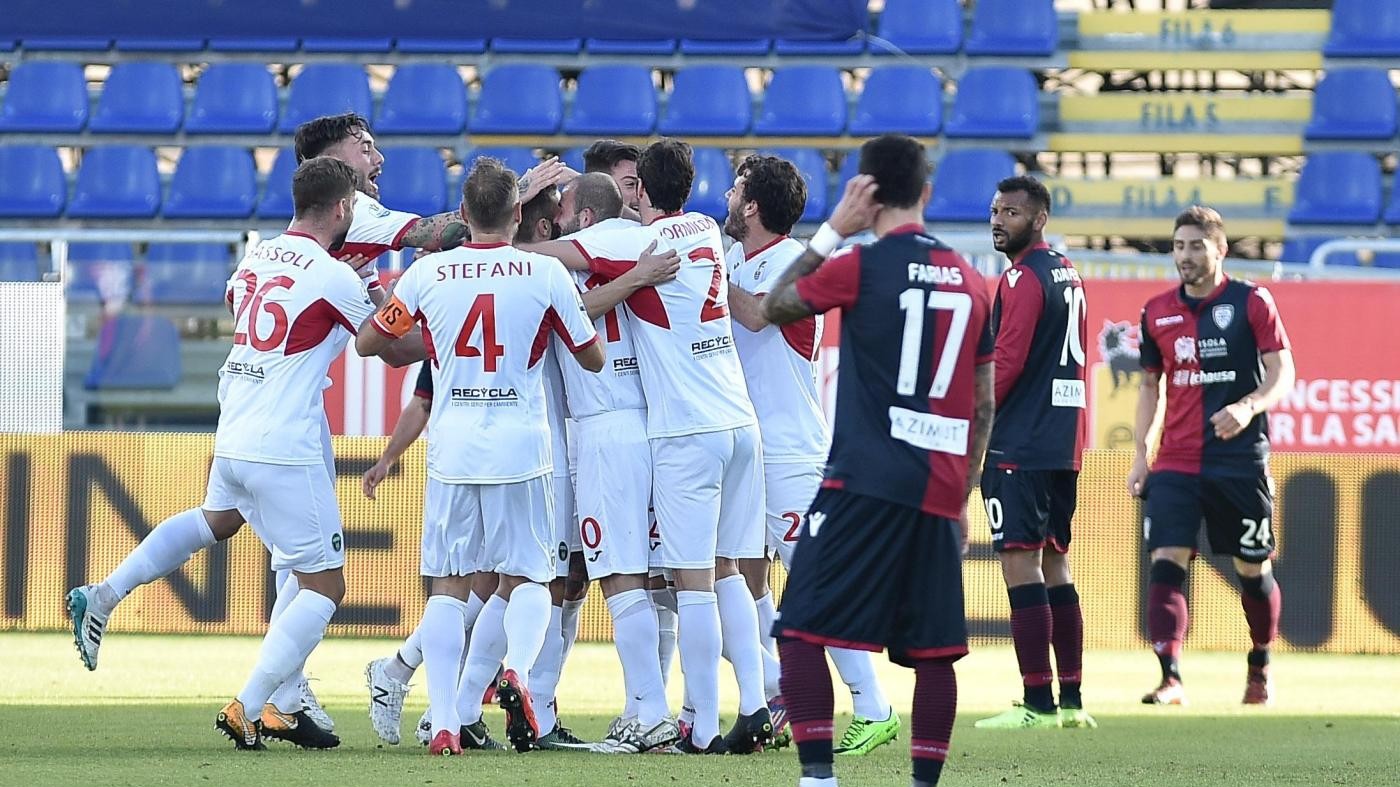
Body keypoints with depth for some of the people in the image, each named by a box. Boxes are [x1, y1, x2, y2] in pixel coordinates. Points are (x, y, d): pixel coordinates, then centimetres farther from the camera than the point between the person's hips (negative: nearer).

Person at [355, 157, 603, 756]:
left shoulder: (428, 273, 1)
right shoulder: (546, 273, -3)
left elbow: (367, 342, 13)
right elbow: (593, 359, 8)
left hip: (453, 448, 1)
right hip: (522, 448, -1)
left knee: (448, 585, 8)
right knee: (526, 578, 11)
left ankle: (444, 722, -2)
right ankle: (517, 668, -20)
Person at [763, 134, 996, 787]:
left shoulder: (860, 267, -6)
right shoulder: (969, 280, 11)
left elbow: (777, 307, 10)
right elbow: (983, 406, 15)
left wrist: (832, 231, 12)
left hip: (864, 482, -5)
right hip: (939, 489, 5)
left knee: (800, 630, -2)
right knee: (933, 650, 8)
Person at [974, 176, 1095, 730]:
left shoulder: (1023, 279, -11)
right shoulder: (1068, 275, 17)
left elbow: (1006, 364, -17)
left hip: (1020, 446, -10)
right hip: (1063, 443, 10)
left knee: (1020, 564, -10)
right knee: (1054, 566, 13)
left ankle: (1037, 704, -14)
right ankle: (1071, 700, 13)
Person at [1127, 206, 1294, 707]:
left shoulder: (1251, 303, -3)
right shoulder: (1157, 312, 9)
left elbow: (1282, 374, -5)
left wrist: (1248, 407, -24)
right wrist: (1140, 454, 11)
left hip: (1241, 462, -3)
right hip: (1175, 463, 3)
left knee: (1253, 570, 8)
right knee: (1166, 564, -14)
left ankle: (1260, 669, 30)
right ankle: (1170, 679, -20)